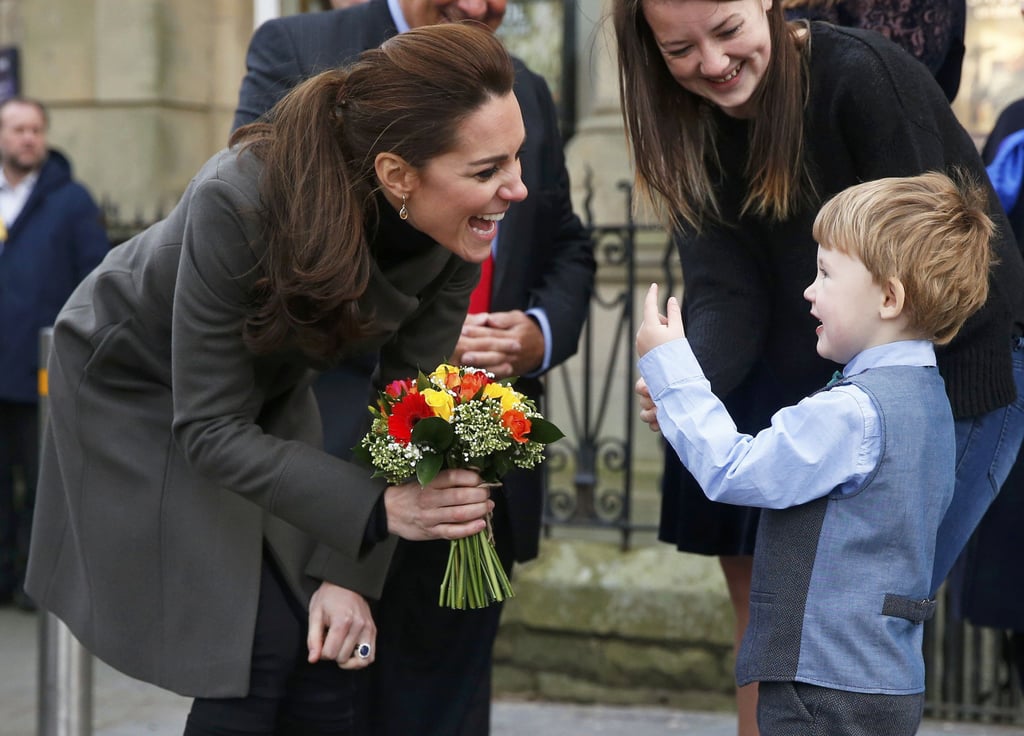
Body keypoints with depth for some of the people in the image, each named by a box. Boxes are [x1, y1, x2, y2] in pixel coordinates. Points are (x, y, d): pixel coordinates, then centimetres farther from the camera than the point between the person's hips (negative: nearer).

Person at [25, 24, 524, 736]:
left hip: (270, 392, 5)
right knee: (261, 646, -12)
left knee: (328, 653, -4)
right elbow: (210, 429, -31)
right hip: (137, 386, -4)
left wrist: (347, 573, -16)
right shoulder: (240, 201, -38)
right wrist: (377, 507, -39)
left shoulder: (457, 237, -24)